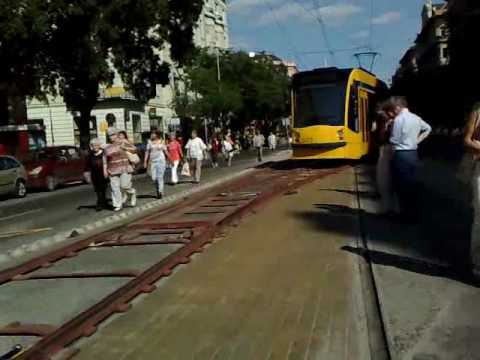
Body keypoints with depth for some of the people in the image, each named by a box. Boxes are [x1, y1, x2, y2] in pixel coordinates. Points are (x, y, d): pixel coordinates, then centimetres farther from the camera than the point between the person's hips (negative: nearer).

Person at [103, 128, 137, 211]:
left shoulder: (123, 142, 1)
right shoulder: (107, 147, 9)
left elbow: (134, 149, 3)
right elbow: (105, 159, 14)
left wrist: (125, 148, -12)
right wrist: (105, 169, 7)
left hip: (125, 168, -3)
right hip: (113, 170, 3)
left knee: (125, 185, -12)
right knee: (115, 187, -1)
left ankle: (132, 193, 21)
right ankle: (117, 205, 8)